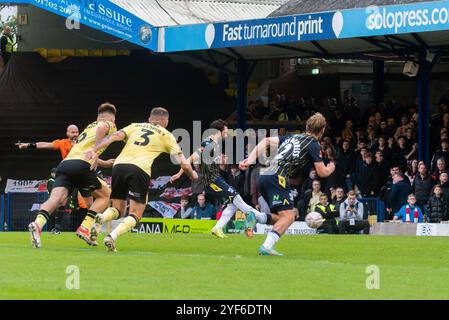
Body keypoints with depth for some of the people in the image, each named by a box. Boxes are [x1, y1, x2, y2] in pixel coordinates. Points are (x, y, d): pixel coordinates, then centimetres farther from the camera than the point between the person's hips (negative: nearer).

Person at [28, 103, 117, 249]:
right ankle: (84, 228, -4)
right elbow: (102, 127, -10)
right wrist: (95, 151, -16)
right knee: (105, 195, 15)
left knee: (57, 198, -15)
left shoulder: (89, 127, 37)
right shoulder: (109, 125, 16)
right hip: (82, 165, -6)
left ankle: (38, 223, -44)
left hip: (64, 164, 6)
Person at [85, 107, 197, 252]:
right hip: (140, 169, -4)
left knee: (118, 210, 20)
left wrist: (94, 149, -1)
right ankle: (112, 237, -22)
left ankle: (101, 218, -15)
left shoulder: (135, 126, 27)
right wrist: (193, 175, 36)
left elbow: (114, 136, 9)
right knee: (135, 216, 5)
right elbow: (183, 163, 16)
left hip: (119, 165, 4)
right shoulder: (166, 135, 20)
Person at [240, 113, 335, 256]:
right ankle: (267, 246, -30)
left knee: (291, 214, 15)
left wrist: (250, 160, 15)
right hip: (277, 177, -8)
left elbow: (267, 141, 20)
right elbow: (322, 173, 3)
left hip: (264, 176, 8)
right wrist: (330, 169, 27)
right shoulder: (313, 144, 3)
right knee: (287, 216, -12)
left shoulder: (293, 137, 24)